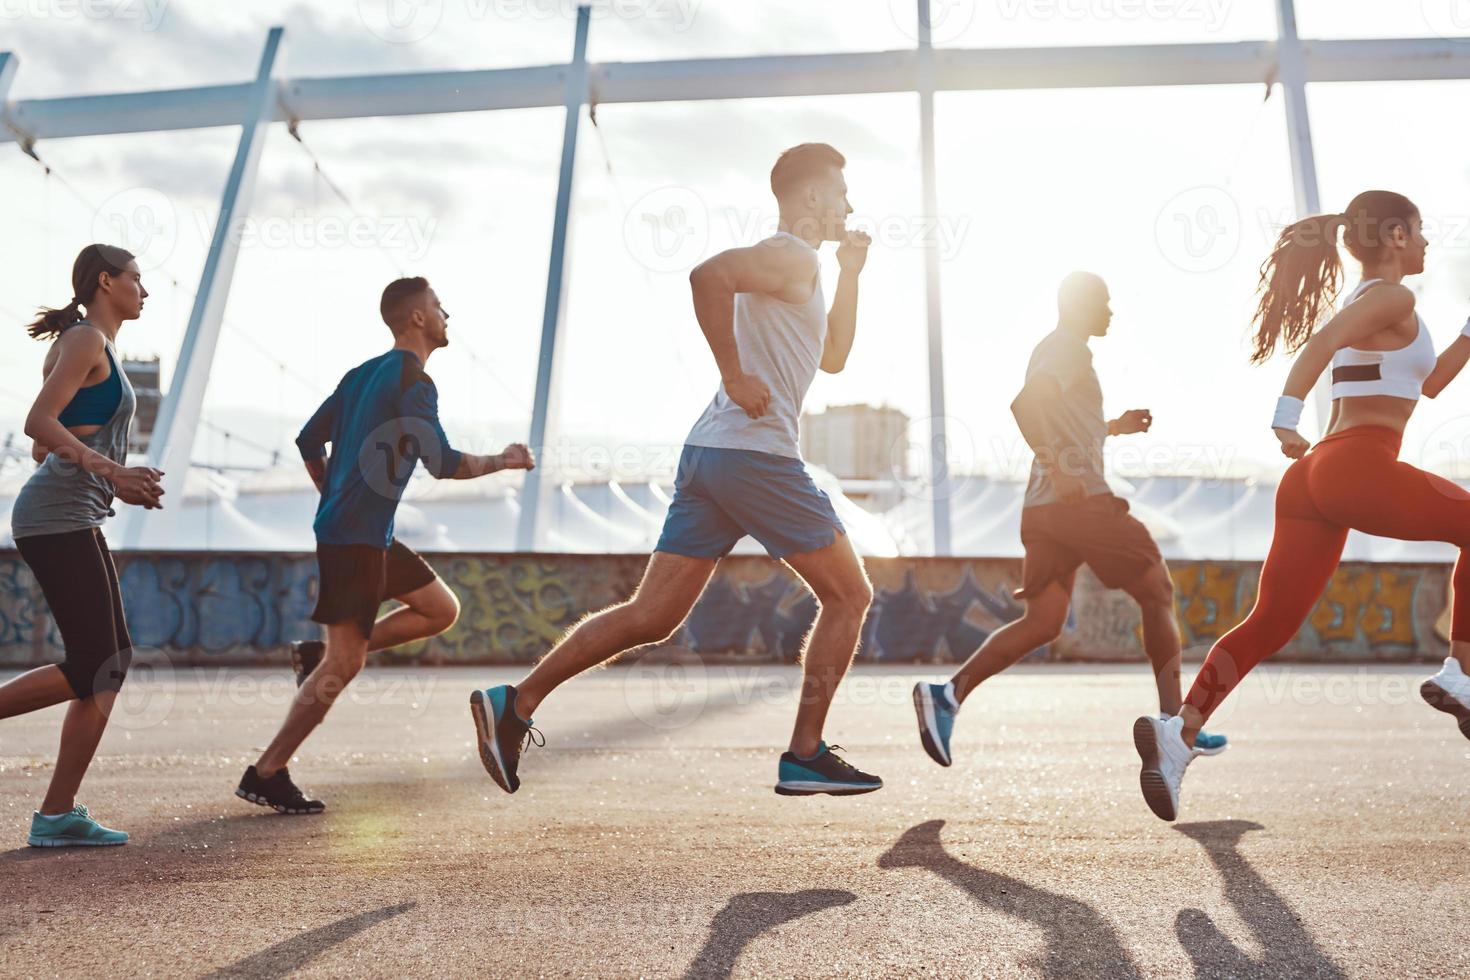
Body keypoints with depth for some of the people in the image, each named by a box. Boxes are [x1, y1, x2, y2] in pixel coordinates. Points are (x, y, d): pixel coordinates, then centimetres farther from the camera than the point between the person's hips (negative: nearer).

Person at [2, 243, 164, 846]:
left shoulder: (94, 345, 22)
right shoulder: (86, 339, -6)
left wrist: (119, 482, 21)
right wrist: (107, 467, -27)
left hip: (72, 520, 10)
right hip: (59, 519, -10)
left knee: (108, 663, 6)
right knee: (92, 670, -10)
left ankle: (58, 816, 7)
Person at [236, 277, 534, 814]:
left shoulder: (364, 373, 15)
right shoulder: (413, 382, -13)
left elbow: (309, 441, 19)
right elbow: (443, 464, -20)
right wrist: (503, 461, -4)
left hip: (369, 535, 9)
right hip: (356, 537, -9)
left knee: (442, 610, 15)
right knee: (344, 664, -6)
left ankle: (323, 655, 13)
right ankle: (266, 775, 0)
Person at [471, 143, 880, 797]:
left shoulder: (792, 265, 27)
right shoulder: (790, 255, -5)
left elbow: (832, 357, 35)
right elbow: (708, 274, -25)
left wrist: (850, 275, 26)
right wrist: (735, 375, -22)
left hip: (709, 453, 9)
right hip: (756, 454, -9)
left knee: (650, 616, 5)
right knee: (848, 596, 4)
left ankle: (516, 703, 1)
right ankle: (805, 757, 5)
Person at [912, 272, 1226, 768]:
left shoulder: (1049, 350, 24)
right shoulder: (1071, 349, -6)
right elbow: (1026, 403, -24)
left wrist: (1113, 427, 31)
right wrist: (1059, 469, -27)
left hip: (1041, 507, 9)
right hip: (1083, 499, -9)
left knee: (1042, 622, 6)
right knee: (1158, 594, 6)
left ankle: (948, 693, -10)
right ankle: (1175, 720, 9)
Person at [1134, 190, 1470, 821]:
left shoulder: (1364, 301, 29)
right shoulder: (1391, 297, 0)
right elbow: (1322, 342, -19)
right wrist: (1287, 415, -28)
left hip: (1314, 476, 9)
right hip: (1360, 467, -9)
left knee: (1271, 622, 3)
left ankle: (1179, 732, -8)